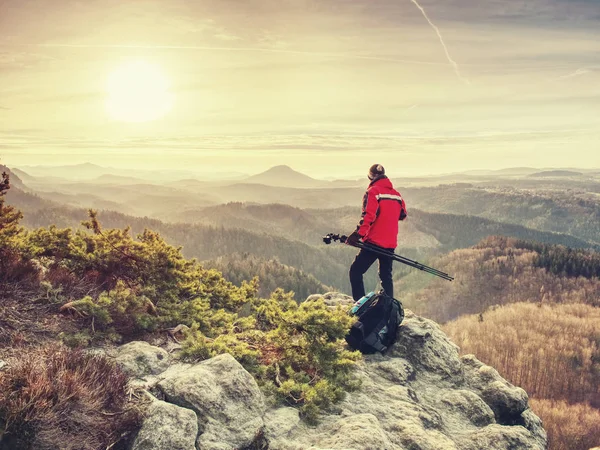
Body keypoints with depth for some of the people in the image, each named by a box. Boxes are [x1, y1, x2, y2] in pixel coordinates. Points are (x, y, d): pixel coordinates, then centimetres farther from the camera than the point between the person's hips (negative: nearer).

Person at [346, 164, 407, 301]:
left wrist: (358, 234, -21)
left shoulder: (373, 191, -8)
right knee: (386, 276, 17)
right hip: (390, 243, 7)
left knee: (356, 271, 1)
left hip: (374, 241, -6)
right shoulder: (396, 193, 10)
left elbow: (368, 215, -19)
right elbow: (403, 215, 19)